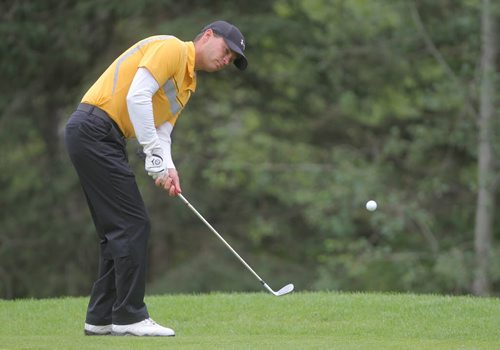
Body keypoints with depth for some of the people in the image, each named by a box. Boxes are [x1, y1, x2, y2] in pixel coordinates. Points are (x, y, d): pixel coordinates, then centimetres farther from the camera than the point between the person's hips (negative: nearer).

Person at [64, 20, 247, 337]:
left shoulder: (188, 84, 22)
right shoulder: (172, 48, -8)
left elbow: (161, 132, 14)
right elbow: (137, 96, -19)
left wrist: (168, 169, -6)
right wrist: (155, 155, -17)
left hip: (102, 140, 10)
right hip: (94, 129, -10)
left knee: (120, 229, 11)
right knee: (133, 224, -9)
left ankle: (101, 317, 15)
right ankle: (129, 316, -6)